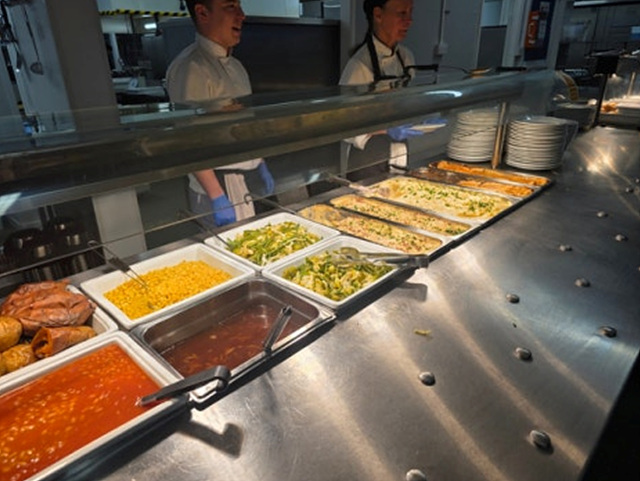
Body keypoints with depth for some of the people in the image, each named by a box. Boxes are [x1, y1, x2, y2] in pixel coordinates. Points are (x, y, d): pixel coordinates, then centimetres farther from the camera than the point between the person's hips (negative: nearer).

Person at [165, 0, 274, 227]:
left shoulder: (235, 66, 12)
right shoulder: (190, 68, -16)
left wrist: (260, 166, 19)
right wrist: (218, 198, -23)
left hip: (250, 181, 8)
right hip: (221, 185, -8)